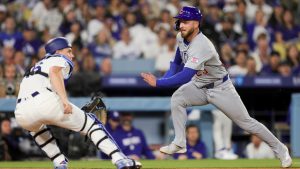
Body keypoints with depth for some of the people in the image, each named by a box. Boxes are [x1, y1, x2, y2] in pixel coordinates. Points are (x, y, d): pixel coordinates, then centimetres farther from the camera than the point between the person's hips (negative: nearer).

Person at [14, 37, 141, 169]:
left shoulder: (36, 67, 39)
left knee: (36, 127, 40)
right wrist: (64, 99, -19)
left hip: (22, 115, 6)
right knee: (91, 123, 8)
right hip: (46, 102, -6)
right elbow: (54, 72, -7)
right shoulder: (59, 59, 19)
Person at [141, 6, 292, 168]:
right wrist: (166, 78, -7)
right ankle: (179, 144, -10)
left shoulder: (201, 46, -36)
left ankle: (279, 148, 15)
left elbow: (185, 76, -44)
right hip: (199, 86, 7)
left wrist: (158, 83, -43)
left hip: (220, 88, -7)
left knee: (246, 122, -1)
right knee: (177, 99, -19)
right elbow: (177, 62, 11)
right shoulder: (181, 37, -8)